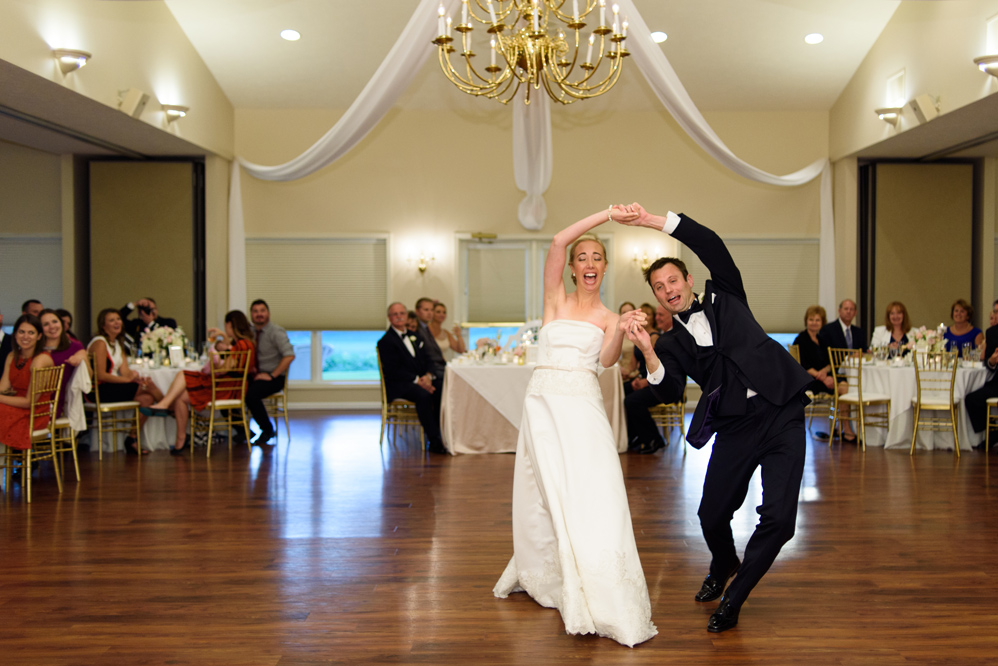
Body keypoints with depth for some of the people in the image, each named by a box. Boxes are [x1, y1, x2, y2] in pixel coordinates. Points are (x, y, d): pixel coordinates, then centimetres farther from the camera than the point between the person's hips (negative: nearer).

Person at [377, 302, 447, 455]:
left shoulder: (415, 336, 19)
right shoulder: (386, 341, -4)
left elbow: (426, 360, 18)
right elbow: (393, 371, -13)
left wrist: (427, 376, -5)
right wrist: (418, 381, -19)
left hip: (421, 381, 7)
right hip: (398, 386, -7)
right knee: (423, 396, -35)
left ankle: (443, 435, -17)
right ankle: (434, 442, -32)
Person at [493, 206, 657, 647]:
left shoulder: (609, 318, 11)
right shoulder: (556, 299, 9)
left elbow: (607, 360, -8)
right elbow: (558, 241, -5)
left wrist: (621, 331, -26)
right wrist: (608, 214, -9)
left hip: (584, 405, 0)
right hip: (544, 400, 0)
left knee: (593, 494, -11)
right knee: (548, 495, 6)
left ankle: (607, 600, -9)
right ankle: (538, 575, 29)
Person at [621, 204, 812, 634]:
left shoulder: (724, 298, 10)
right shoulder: (671, 343, 9)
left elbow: (711, 245, -5)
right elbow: (670, 393, -8)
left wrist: (656, 222, -11)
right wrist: (649, 354, -23)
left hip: (782, 415, -1)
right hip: (736, 427, 2)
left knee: (777, 518, -10)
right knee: (712, 514, 4)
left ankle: (733, 599, 10)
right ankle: (723, 568, 40)